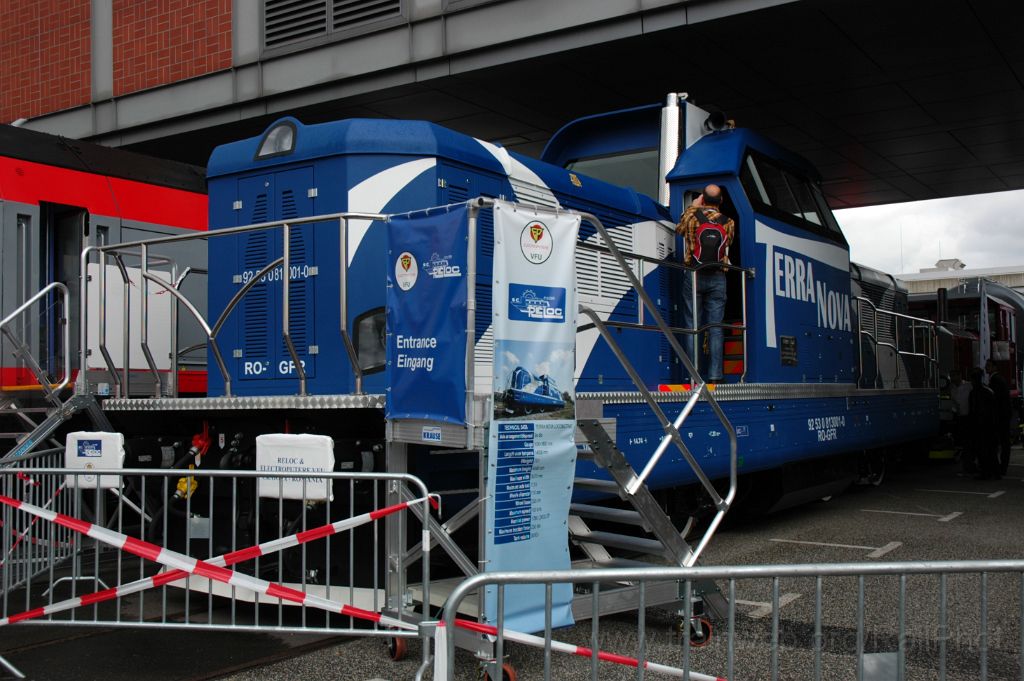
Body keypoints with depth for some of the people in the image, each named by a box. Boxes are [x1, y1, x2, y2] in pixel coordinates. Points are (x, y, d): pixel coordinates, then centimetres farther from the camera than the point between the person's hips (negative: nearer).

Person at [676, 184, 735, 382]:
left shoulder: (692, 215, -2)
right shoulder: (729, 222, 2)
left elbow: (679, 229, 17)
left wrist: (692, 207, 28)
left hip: (694, 276, -1)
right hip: (718, 278, 1)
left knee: (692, 326, 1)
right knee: (715, 328, 1)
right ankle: (714, 375, -2)